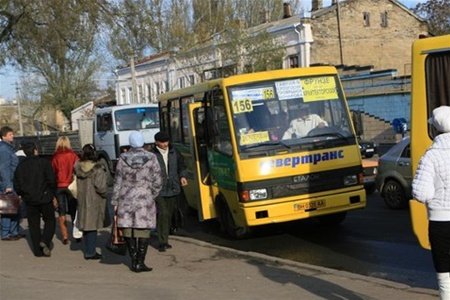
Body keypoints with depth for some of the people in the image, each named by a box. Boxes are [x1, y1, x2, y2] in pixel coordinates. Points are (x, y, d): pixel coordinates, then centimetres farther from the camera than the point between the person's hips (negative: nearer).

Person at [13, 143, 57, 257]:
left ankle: (38, 250, 7)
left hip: (29, 200, 3)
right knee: (50, 220, 11)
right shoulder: (44, 162, -7)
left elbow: (17, 186, 6)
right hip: (45, 199, -3)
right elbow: (52, 180, -13)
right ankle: (45, 241, -12)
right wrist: (52, 193, 2)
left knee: (33, 224, 9)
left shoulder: (20, 166, 5)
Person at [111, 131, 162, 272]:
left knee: (128, 229, 11)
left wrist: (115, 202, 9)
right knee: (143, 231, 3)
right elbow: (158, 182, -3)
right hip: (145, 199, -2)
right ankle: (140, 262, 3)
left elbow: (117, 182, 2)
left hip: (126, 199, 2)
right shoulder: (151, 158, -6)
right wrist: (152, 195, 15)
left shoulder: (123, 159, -2)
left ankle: (134, 260, 15)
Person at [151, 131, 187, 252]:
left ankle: (164, 240, 23)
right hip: (158, 191, -5)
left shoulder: (174, 152, 7)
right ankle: (163, 242, -10)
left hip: (172, 189, 5)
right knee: (162, 214, -14)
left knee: (169, 215, 11)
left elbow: (181, 166, 19)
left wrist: (183, 176, 3)